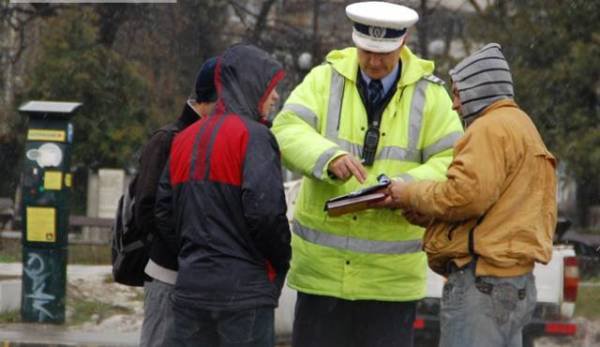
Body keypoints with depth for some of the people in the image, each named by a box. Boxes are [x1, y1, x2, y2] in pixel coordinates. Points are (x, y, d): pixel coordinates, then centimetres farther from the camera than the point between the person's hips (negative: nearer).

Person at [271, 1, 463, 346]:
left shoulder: (429, 94, 3)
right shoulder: (326, 79, 3)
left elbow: (451, 163, -2)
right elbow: (287, 130, -10)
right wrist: (328, 157, -30)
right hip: (322, 263, 1)